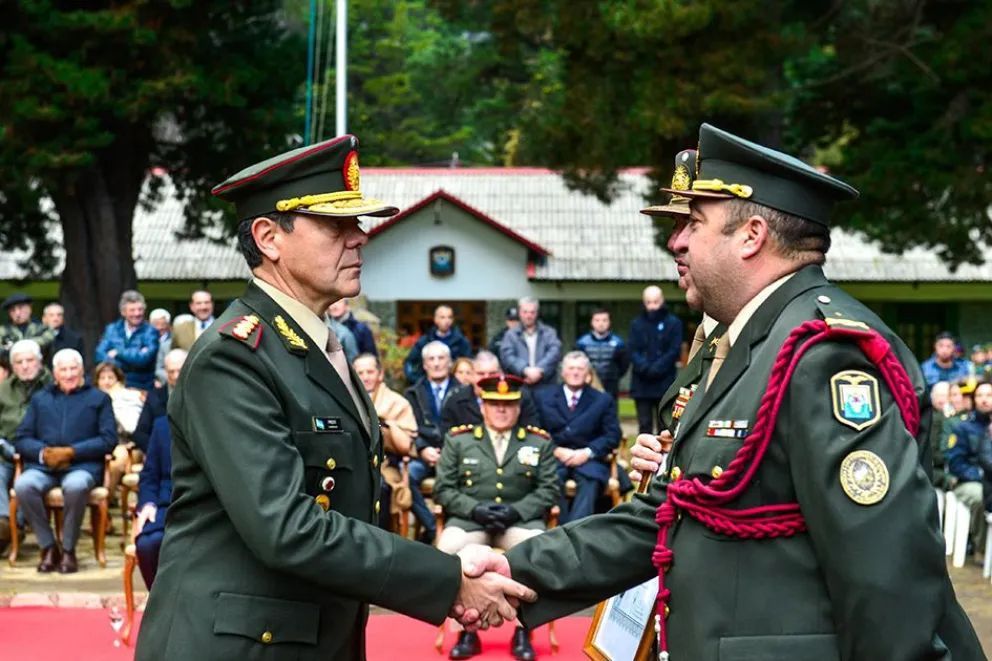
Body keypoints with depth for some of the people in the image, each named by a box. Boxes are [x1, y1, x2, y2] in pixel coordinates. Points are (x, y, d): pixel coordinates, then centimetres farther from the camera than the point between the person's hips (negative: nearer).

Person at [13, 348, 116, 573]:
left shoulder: (99, 399, 17)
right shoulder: (40, 399, 24)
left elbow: (109, 439, 3)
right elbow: (21, 438, 14)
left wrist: (71, 452, -10)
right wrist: (42, 452, -8)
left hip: (82, 465, -2)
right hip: (43, 466, 3)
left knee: (75, 486, -38)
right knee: (23, 485, -31)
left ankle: (68, 550, -18)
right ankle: (48, 547, -16)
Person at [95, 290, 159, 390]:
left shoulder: (151, 332, -2)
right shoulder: (111, 329, 9)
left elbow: (144, 359, -15)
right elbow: (100, 355, -3)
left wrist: (118, 353, -5)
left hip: (140, 389, -3)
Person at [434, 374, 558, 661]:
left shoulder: (539, 442, 9)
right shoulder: (458, 440, 8)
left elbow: (549, 489, 3)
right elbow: (443, 489, 4)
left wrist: (516, 510, -14)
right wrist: (475, 509, -14)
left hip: (521, 519, 0)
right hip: (470, 518, 0)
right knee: (447, 550, -33)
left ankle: (523, 631, -15)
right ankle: (467, 630, -16)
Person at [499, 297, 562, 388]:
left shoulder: (549, 333, 12)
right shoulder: (511, 335, 11)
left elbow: (555, 352, -4)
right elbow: (507, 356, -5)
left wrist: (540, 370, -20)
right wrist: (525, 370, -21)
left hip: (546, 387, 1)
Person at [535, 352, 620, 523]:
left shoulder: (603, 400, 17)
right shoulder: (544, 398, 19)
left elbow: (612, 436, 7)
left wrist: (587, 452, -10)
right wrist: (556, 450, -10)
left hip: (588, 459, 0)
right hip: (554, 458, 1)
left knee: (590, 482, -34)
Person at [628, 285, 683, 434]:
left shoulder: (673, 323, 2)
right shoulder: (637, 323, 9)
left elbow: (674, 351, -4)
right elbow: (632, 350, 2)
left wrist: (656, 368, -15)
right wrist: (644, 367, -14)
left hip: (665, 382, -2)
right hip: (641, 384, 2)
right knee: (644, 425, 4)